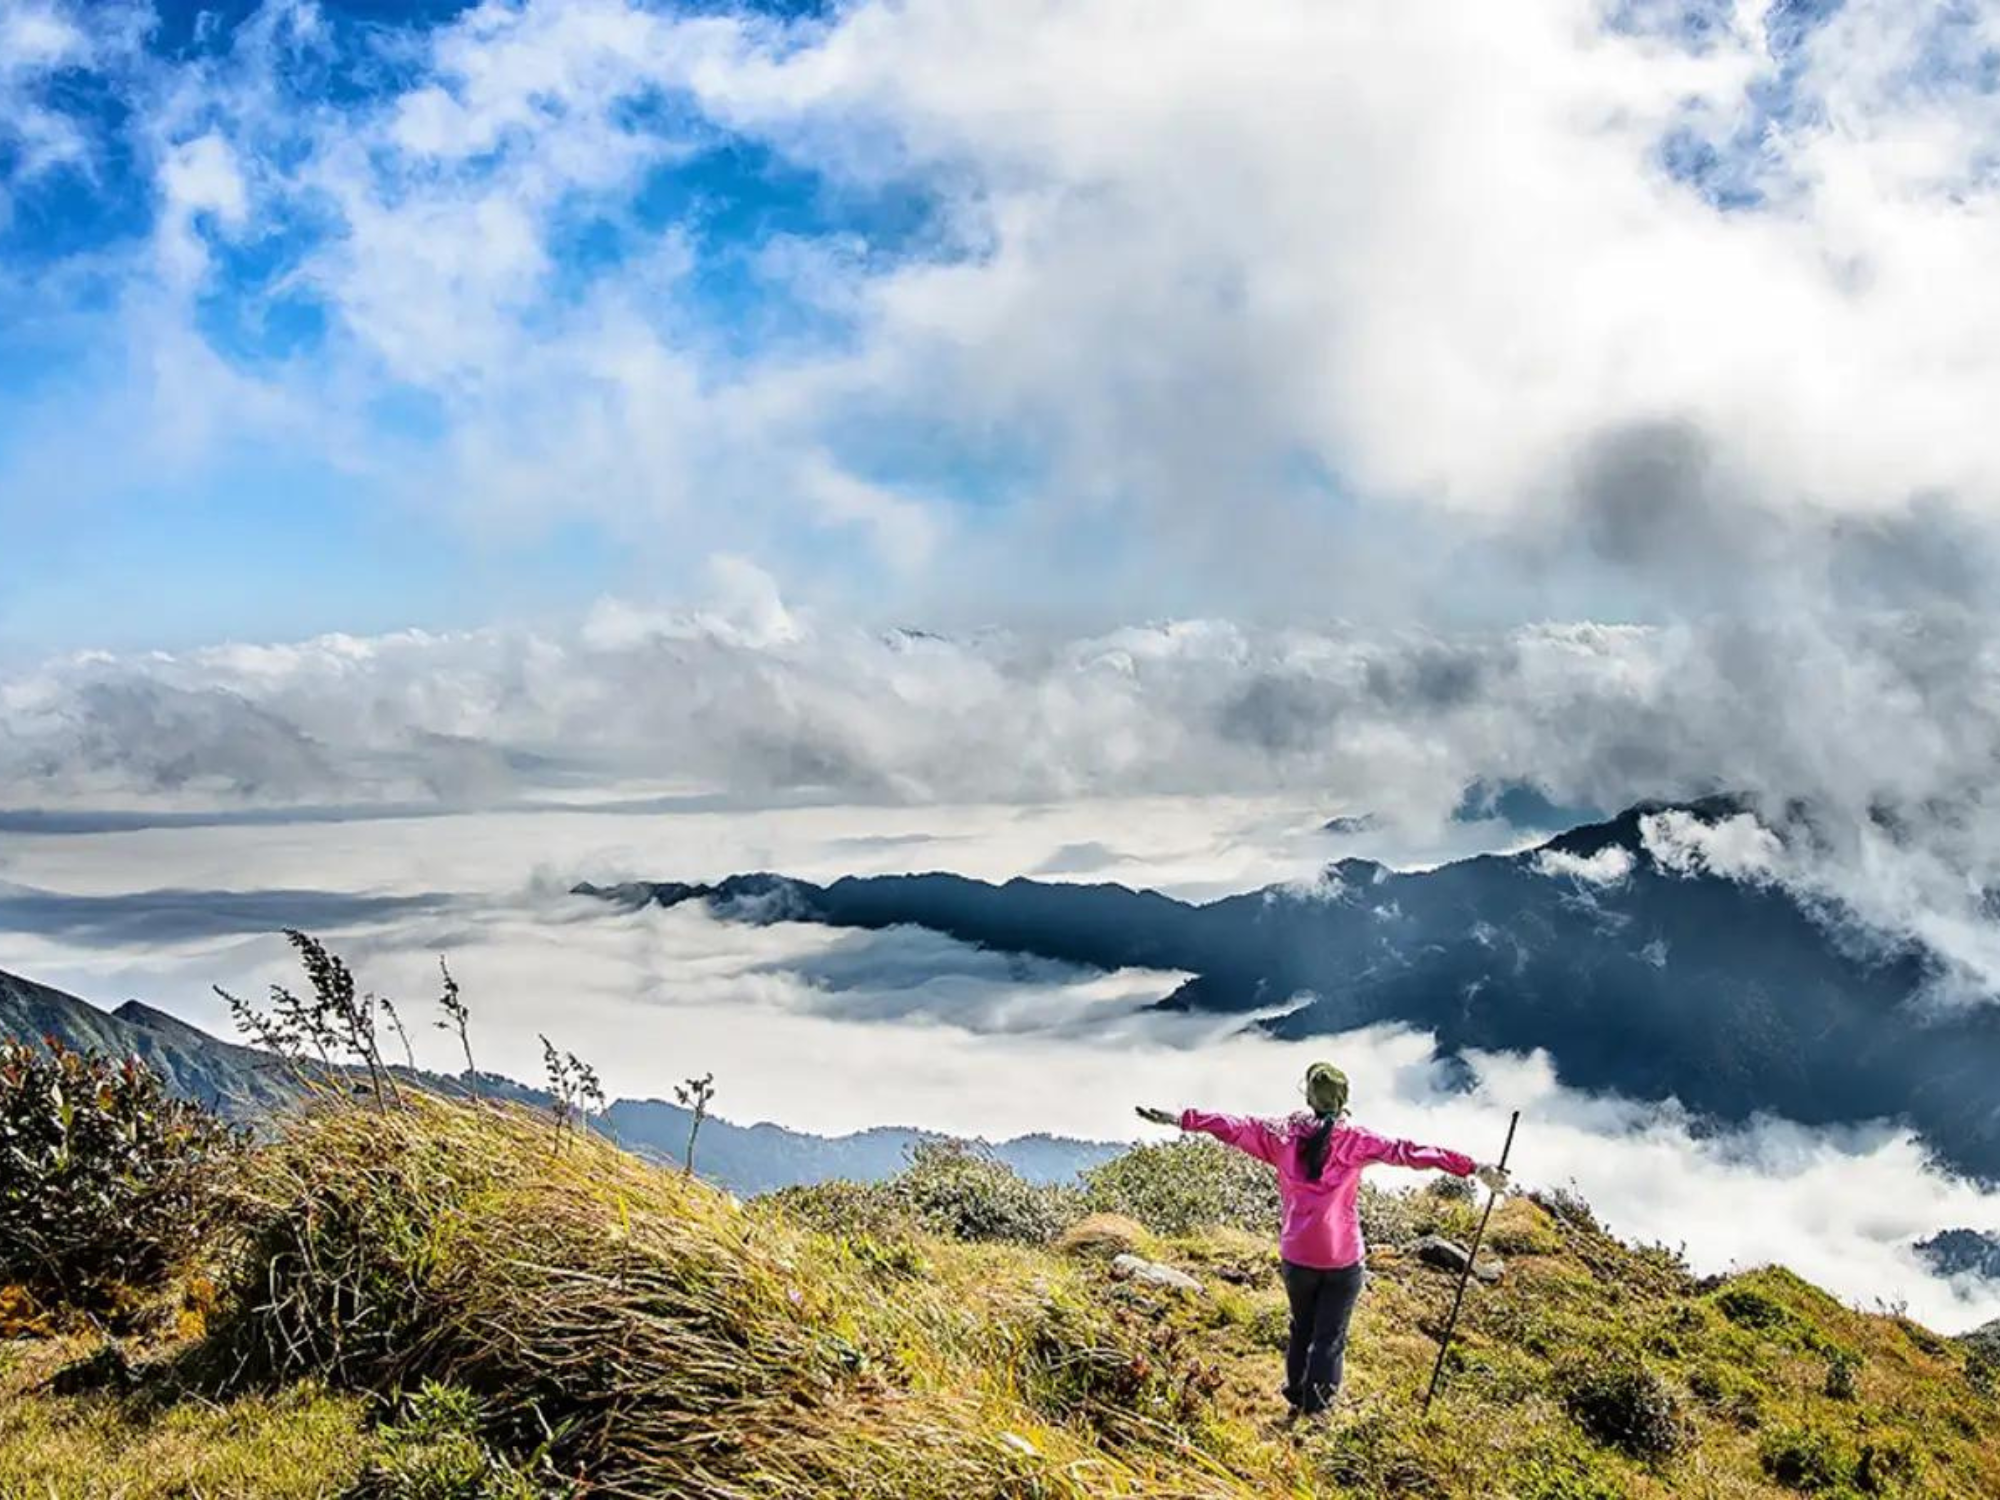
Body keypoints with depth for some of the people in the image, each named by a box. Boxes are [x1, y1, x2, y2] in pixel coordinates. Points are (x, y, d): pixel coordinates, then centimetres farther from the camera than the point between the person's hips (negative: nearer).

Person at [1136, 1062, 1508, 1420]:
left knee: (1301, 1328, 22)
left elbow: (1235, 1126, -4)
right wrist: (1474, 1168, -14)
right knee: (1331, 1336, 8)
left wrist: (1181, 1118, 0)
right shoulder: (1355, 1141, -8)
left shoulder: (1282, 1135, -4)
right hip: (1344, 1258, -2)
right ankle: (1317, 1407, 6)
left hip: (1297, 1256, 3)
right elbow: (1407, 1152, -13)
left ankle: (1296, 1399, 30)